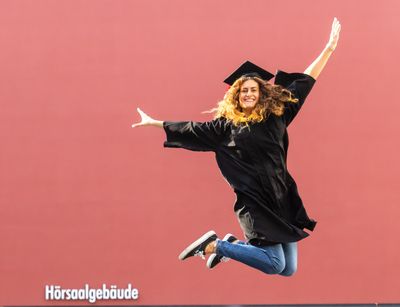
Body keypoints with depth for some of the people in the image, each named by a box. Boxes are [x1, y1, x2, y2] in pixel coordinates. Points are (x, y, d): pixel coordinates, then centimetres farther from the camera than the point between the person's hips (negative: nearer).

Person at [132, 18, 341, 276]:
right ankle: (213, 245, 4)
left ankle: (235, 245, 26)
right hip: (254, 200, -4)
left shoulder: (276, 115, 8)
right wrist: (154, 122, 18)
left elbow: (303, 82, 12)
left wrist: (329, 48, 12)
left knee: (289, 270, 5)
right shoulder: (226, 125, 4)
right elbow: (190, 129, 13)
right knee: (274, 265, -14)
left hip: (283, 198, 4)